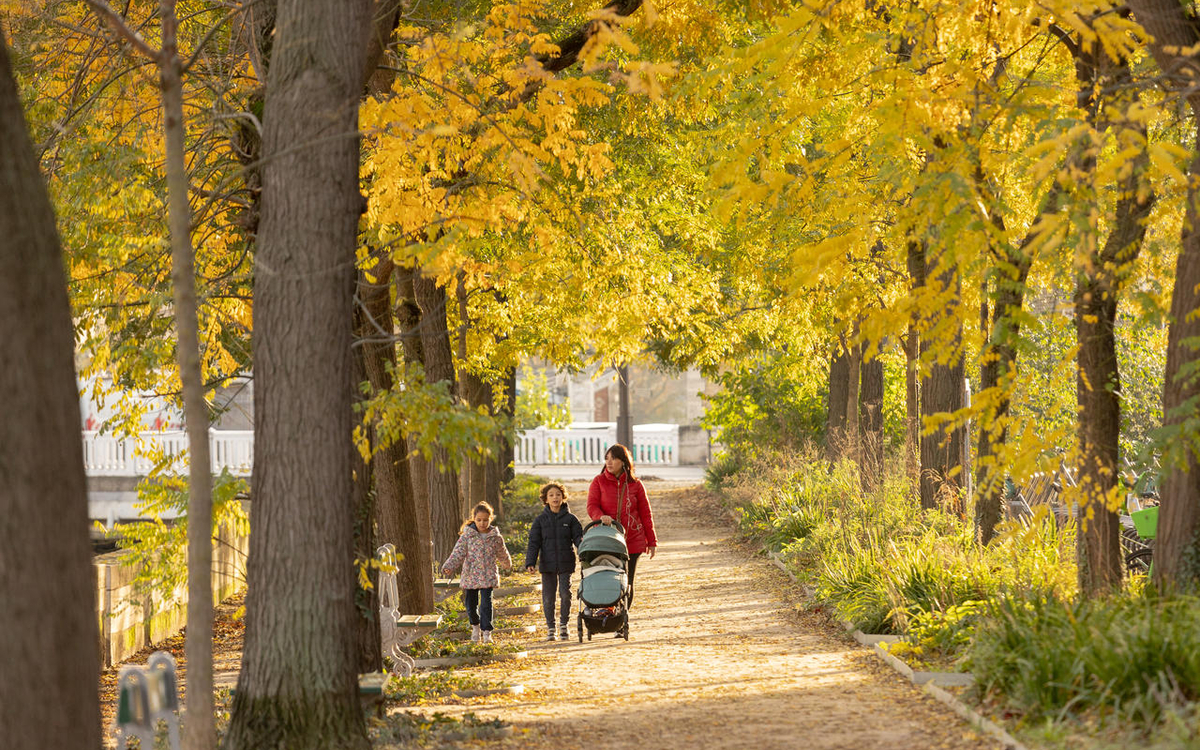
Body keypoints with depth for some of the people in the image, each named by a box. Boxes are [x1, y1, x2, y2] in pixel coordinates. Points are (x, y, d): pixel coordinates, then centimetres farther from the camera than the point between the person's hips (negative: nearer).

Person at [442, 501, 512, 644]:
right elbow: (458, 554, -10)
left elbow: (502, 555, 20)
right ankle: (475, 626, 34)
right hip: (470, 576, 0)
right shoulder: (467, 536, -4)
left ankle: (486, 632, 0)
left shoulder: (495, 538, 1)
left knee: (486, 604, -8)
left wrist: (507, 565, 36)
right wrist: (448, 568, -24)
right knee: (470, 604, 8)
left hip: (488, 577, 0)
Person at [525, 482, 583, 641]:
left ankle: (563, 625, 13)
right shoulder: (540, 520, 5)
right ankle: (550, 628, 14)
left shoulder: (570, 519, 4)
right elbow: (534, 543, 3)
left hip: (566, 563, -1)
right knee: (548, 597, 3)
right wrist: (530, 562, -8)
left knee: (565, 594, -5)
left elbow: (579, 538, 2)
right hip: (547, 564, 1)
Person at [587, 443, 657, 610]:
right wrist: (601, 516, -26)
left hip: (632, 541, 1)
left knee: (627, 584, 3)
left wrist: (651, 542, 8)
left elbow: (645, 513, 10)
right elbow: (591, 506, -2)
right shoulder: (599, 482, 6)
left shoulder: (635, 484, 6)